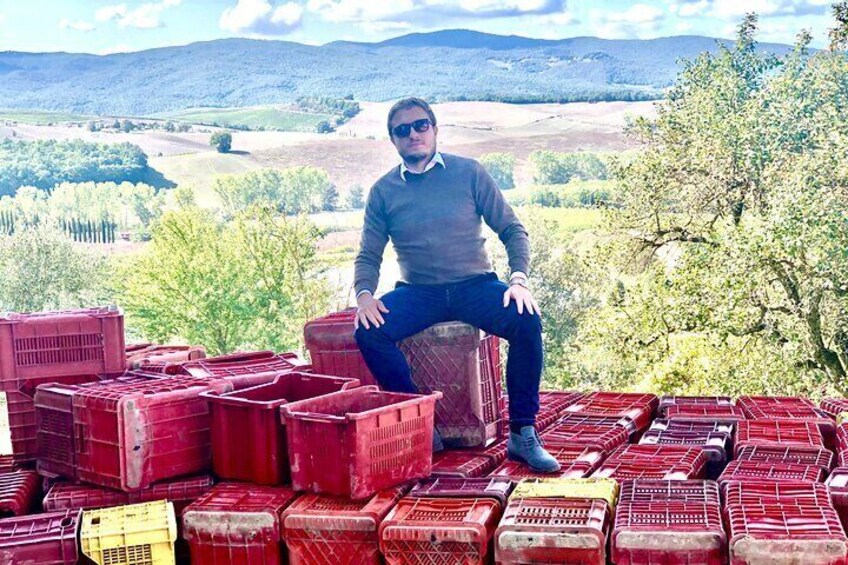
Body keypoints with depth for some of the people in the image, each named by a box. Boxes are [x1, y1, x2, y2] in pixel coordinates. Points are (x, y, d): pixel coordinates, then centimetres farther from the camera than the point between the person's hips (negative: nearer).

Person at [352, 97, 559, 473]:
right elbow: (368, 255, 10)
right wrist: (364, 294, -11)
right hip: (418, 292, 1)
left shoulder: (468, 172, 3)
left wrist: (519, 279, -13)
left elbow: (512, 230, 4)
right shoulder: (383, 191, 8)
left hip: (475, 284, -1)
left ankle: (523, 434, -17)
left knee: (526, 321, -29)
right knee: (368, 330, -27)